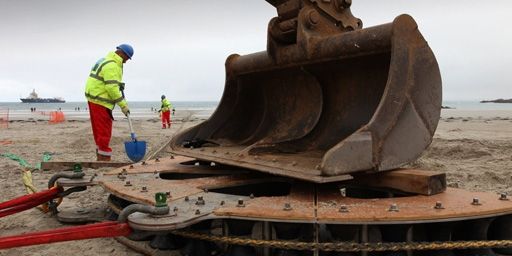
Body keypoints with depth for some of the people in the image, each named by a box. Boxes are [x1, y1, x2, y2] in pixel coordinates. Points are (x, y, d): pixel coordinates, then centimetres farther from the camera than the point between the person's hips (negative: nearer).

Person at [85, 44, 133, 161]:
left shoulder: (105, 60, 18)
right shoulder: (112, 65, -16)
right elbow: (112, 88, -23)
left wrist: (119, 85, 7)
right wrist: (123, 105, -18)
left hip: (94, 99, 10)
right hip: (101, 101, -10)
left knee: (99, 131, 14)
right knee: (104, 133, -7)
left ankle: (100, 158, 21)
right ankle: (104, 159, -5)